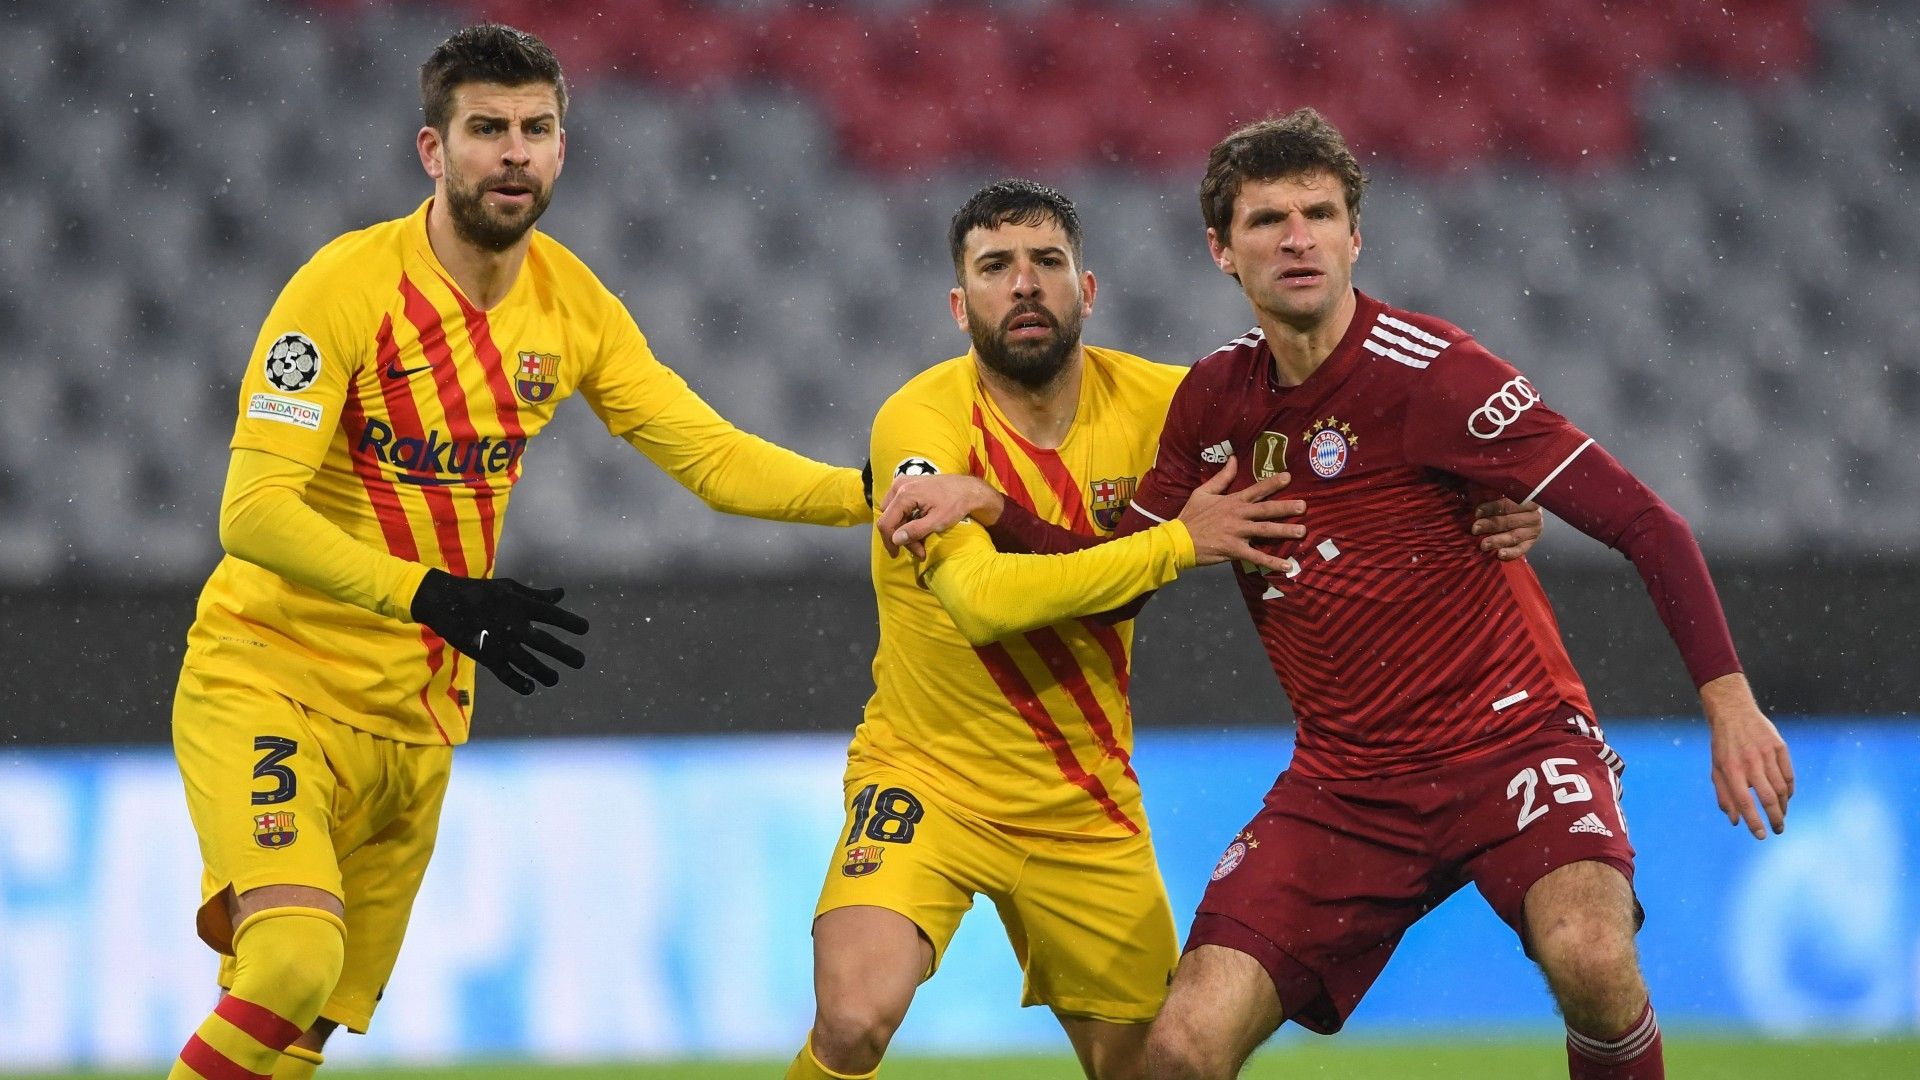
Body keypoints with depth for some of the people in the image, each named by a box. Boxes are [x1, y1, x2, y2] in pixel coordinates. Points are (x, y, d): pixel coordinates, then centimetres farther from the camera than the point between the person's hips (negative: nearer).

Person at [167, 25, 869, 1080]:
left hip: (417, 716, 6)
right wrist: (433, 596, -34)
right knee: (296, 962, -27)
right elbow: (254, 511, -24)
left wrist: (877, 492, -11)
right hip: (268, 681, -6)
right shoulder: (347, 286, -17)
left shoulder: (572, 303, 2)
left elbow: (710, 455, 5)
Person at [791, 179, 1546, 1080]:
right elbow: (983, 598, -31)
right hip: (927, 777, -4)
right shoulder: (922, 422, -18)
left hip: (1083, 803, 4)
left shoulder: (1146, 399, -7)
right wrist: (1178, 544, -29)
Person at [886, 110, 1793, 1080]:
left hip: (1513, 740, -4)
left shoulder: (1427, 372, -13)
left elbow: (1646, 525, -13)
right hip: (1344, 777, 4)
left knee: (1589, 957, -34)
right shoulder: (1216, 400, 4)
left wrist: (1728, 699, -21)